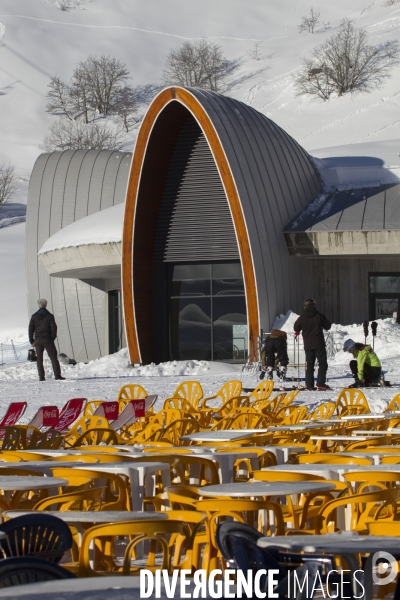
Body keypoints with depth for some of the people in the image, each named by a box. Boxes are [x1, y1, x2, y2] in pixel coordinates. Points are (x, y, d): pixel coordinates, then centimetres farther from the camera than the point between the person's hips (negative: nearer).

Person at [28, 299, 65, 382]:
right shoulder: (49, 316, -3)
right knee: (53, 357, 1)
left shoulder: (34, 316, 4)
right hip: (48, 340, -2)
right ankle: (57, 375, -7)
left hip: (38, 340, 2)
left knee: (39, 359, 8)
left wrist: (31, 341, 8)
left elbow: (30, 329, 3)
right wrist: (52, 338, 6)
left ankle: (41, 376, 2)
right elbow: (54, 328, -5)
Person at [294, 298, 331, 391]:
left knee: (309, 365, 10)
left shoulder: (302, 317, -2)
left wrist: (297, 333, 36)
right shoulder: (319, 316, -8)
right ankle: (321, 384, -11)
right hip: (319, 345, -3)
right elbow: (328, 326, 1)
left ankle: (309, 385, 6)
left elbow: (296, 327, 13)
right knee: (322, 364, 1)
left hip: (308, 345, 3)